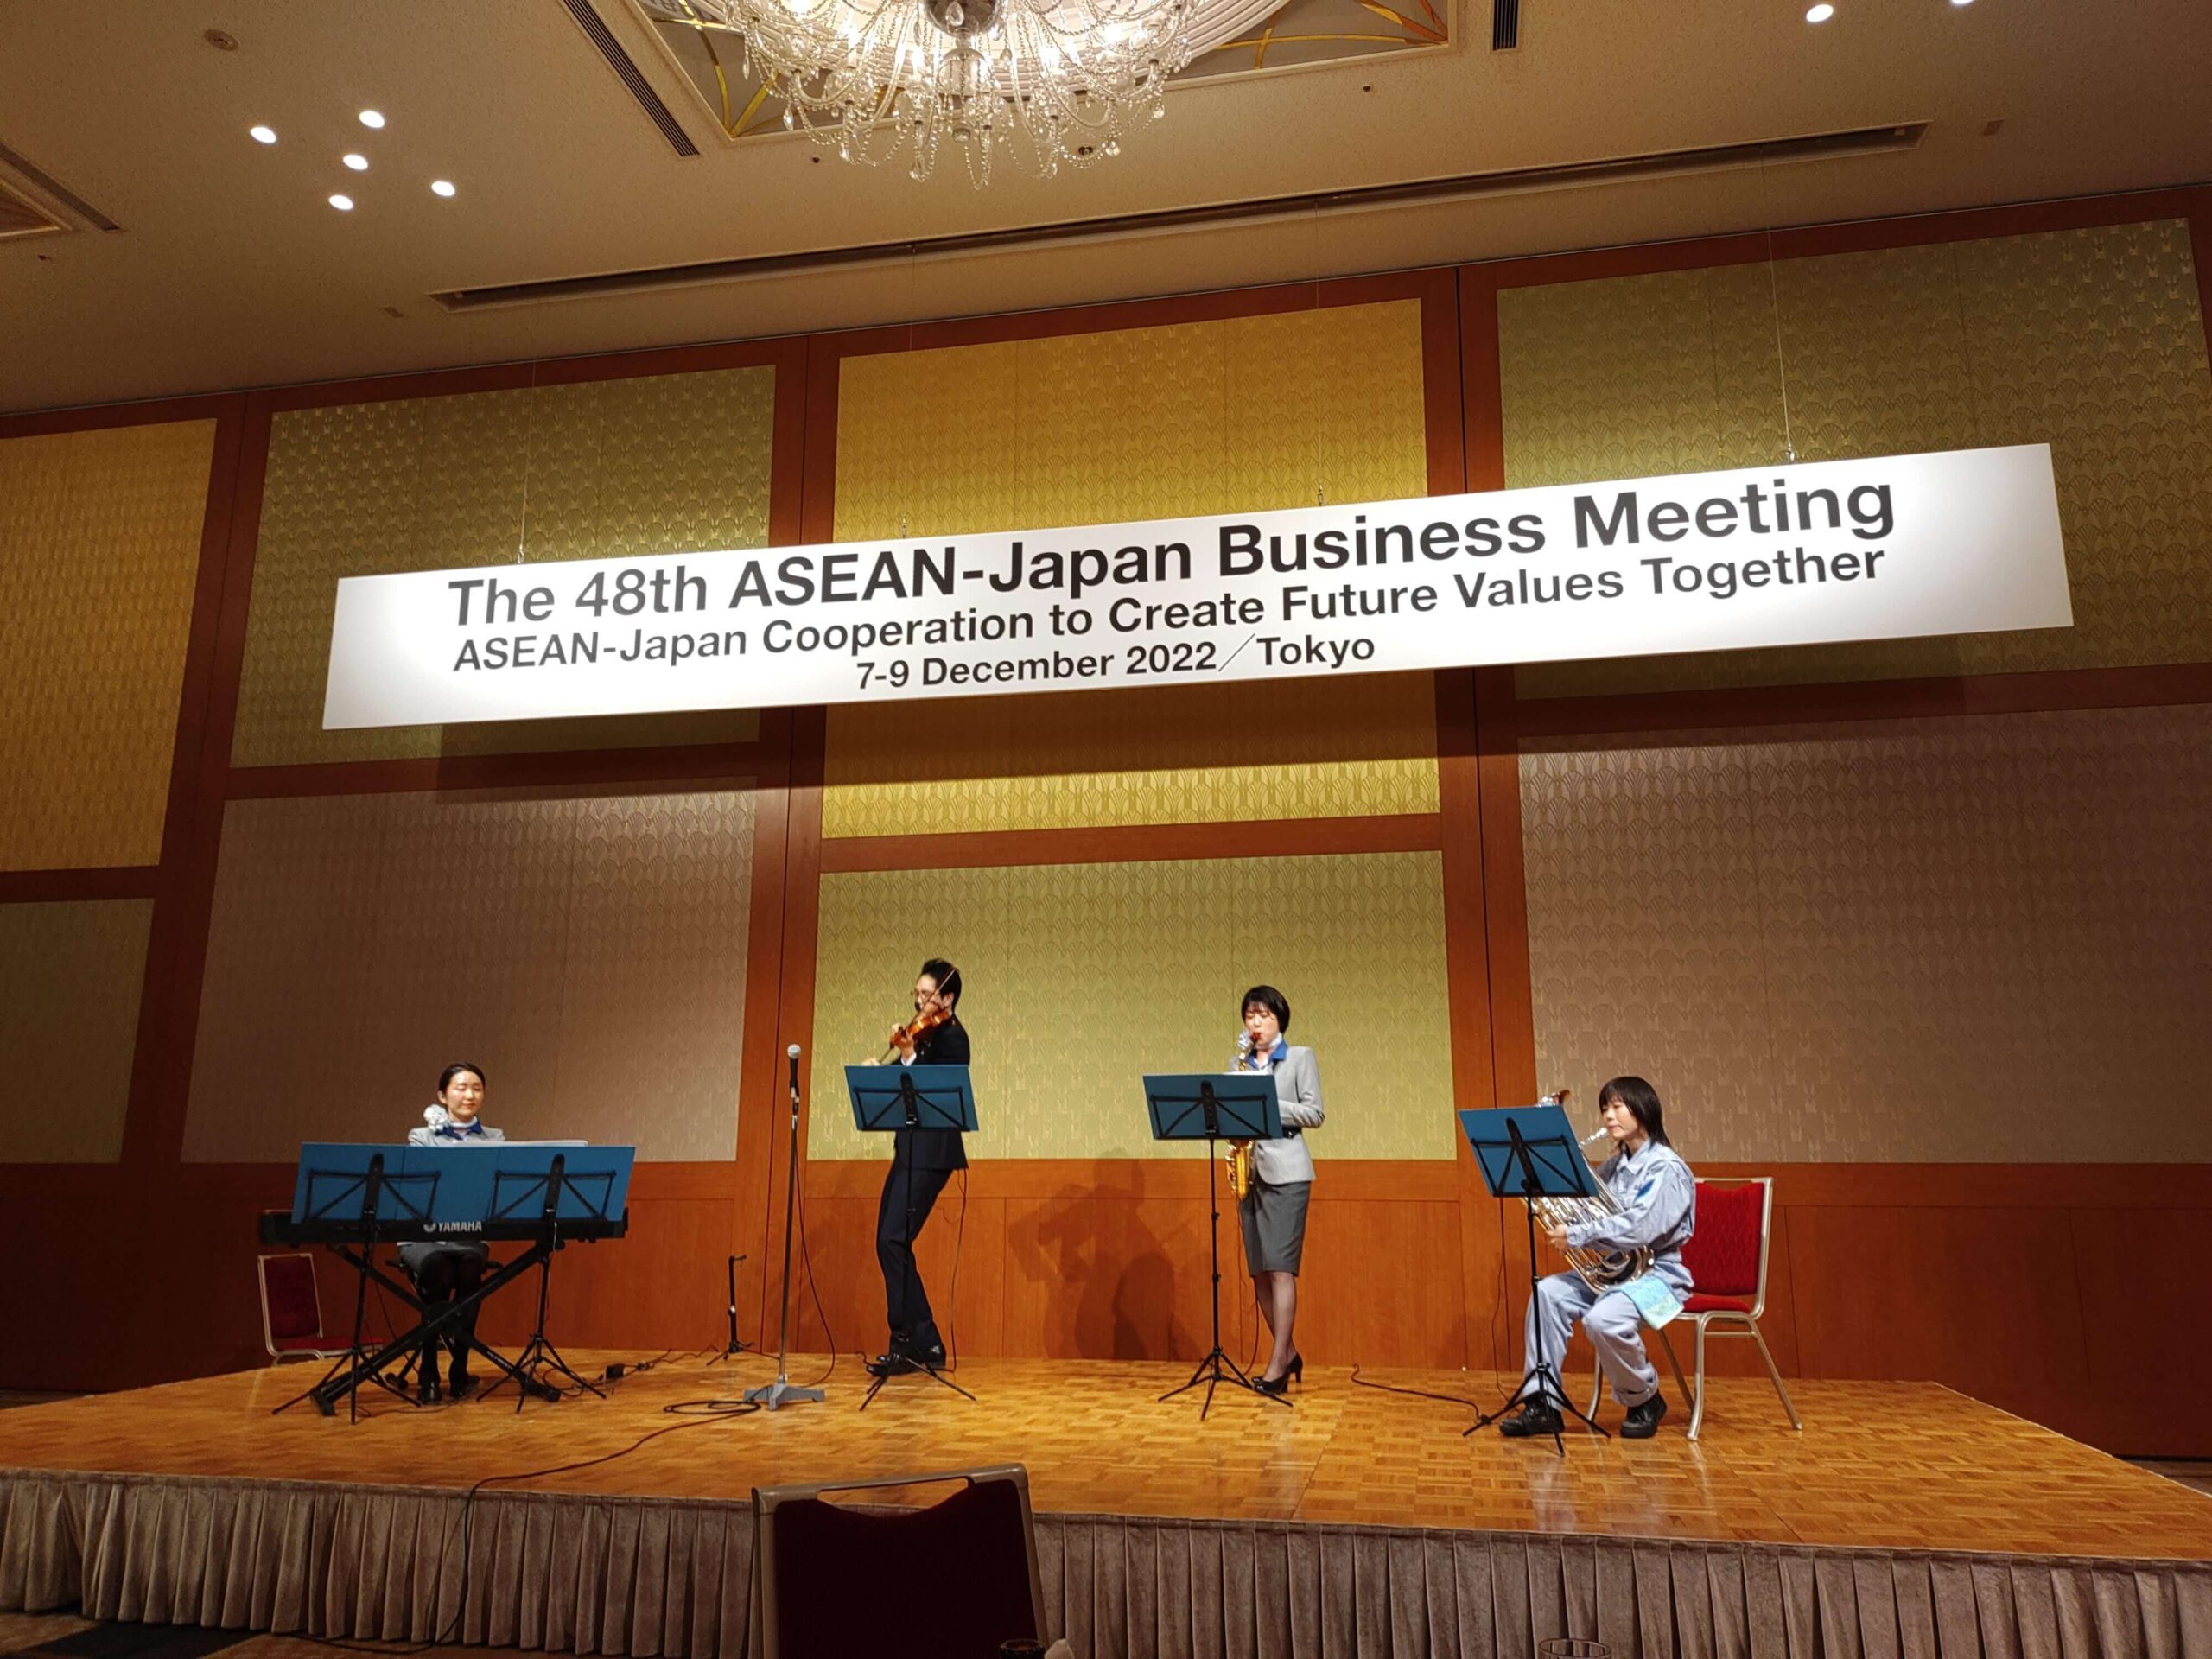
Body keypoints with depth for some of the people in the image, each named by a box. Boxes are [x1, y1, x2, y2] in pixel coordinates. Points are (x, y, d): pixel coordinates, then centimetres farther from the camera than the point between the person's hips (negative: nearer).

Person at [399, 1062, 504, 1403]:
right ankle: (428, 1375, -19)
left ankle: (459, 1371, -20)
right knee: (438, 1268, -35)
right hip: (424, 1235, -1)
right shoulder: (421, 1138, 8)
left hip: (471, 1236, 1)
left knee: (470, 1264, -34)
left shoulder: (495, 1140, 13)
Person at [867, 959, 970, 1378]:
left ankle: (906, 1345, -5)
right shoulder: (923, 1034, 17)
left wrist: (909, 1056, -26)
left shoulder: (950, 1037, -9)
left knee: (893, 1242, -13)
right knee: (889, 1244, 8)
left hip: (929, 1154, -9)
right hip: (910, 1151, 9)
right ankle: (926, 1345, 14)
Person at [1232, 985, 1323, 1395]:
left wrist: (1267, 1103, -15)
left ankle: (1277, 1363, -5)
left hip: (1286, 1172, -5)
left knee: (1281, 1267, -9)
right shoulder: (1240, 1064, 14)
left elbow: (1314, 1113, -5)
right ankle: (1288, 1353, 19)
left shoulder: (1301, 1057, 2)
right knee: (1259, 1270, 6)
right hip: (1250, 1171, 5)